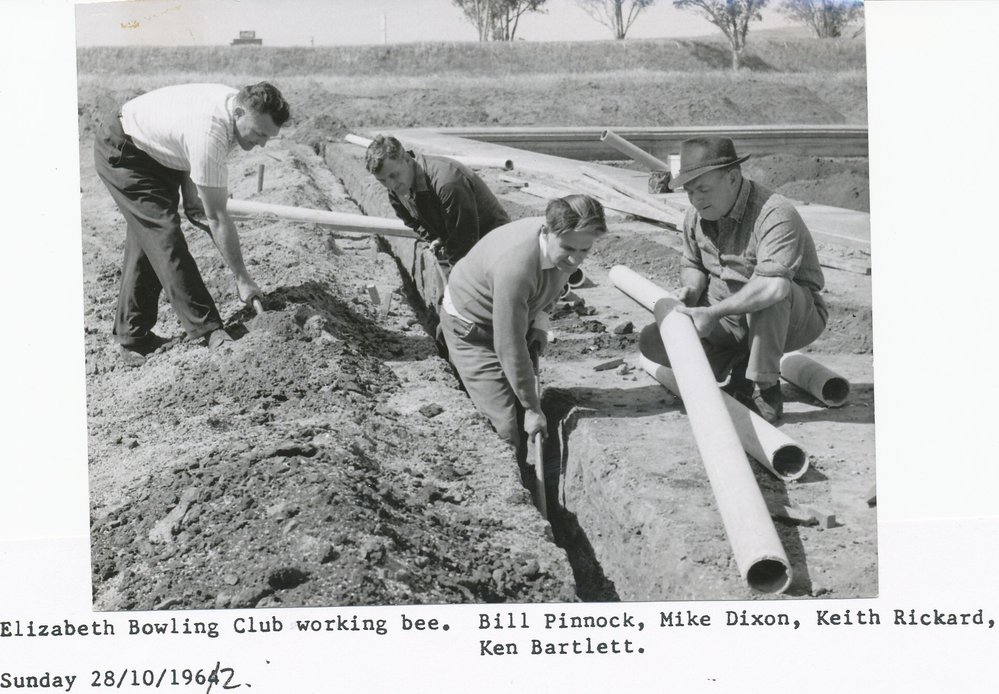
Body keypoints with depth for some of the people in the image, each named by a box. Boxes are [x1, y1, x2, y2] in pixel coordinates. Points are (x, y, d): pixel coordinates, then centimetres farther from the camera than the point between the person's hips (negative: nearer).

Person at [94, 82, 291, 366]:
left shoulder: (237, 101, -12)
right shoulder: (209, 134, -38)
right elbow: (217, 218, -33)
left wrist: (190, 195, -3)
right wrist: (242, 279, -28)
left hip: (152, 149, 10)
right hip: (120, 151, -9)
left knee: (148, 239, 10)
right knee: (164, 236, -17)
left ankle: (132, 338, 18)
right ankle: (208, 332, -18)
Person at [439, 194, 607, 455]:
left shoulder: (563, 239, -19)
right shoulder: (515, 267, -43)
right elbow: (509, 348, -35)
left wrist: (540, 321, -5)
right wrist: (533, 409, -27)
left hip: (516, 317, 8)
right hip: (471, 328, -8)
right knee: (508, 427, -14)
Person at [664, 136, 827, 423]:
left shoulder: (775, 215, -28)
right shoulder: (696, 216, -2)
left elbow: (774, 285, -42)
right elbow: (692, 265, 15)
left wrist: (713, 312, -39)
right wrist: (692, 288, -9)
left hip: (794, 315, -7)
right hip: (728, 318, 7)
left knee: (768, 295, -41)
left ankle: (765, 389, -23)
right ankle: (741, 363, 9)